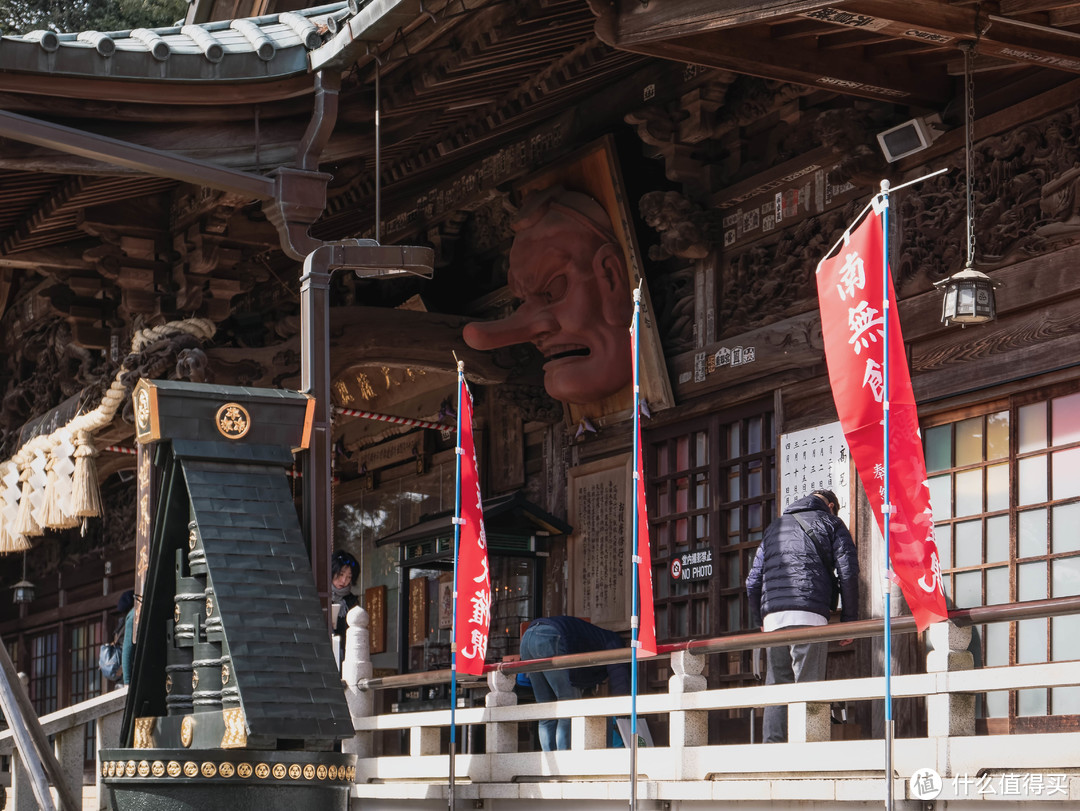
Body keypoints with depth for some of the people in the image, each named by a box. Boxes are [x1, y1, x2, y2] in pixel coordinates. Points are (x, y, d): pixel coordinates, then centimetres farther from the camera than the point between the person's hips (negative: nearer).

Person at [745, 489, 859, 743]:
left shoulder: (775, 527, 28)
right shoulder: (830, 522, 15)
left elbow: (753, 581, 24)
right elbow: (848, 572, 2)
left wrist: (760, 621, 29)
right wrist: (848, 620, 3)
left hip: (773, 617, 4)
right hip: (809, 614, -4)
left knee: (777, 686, 4)